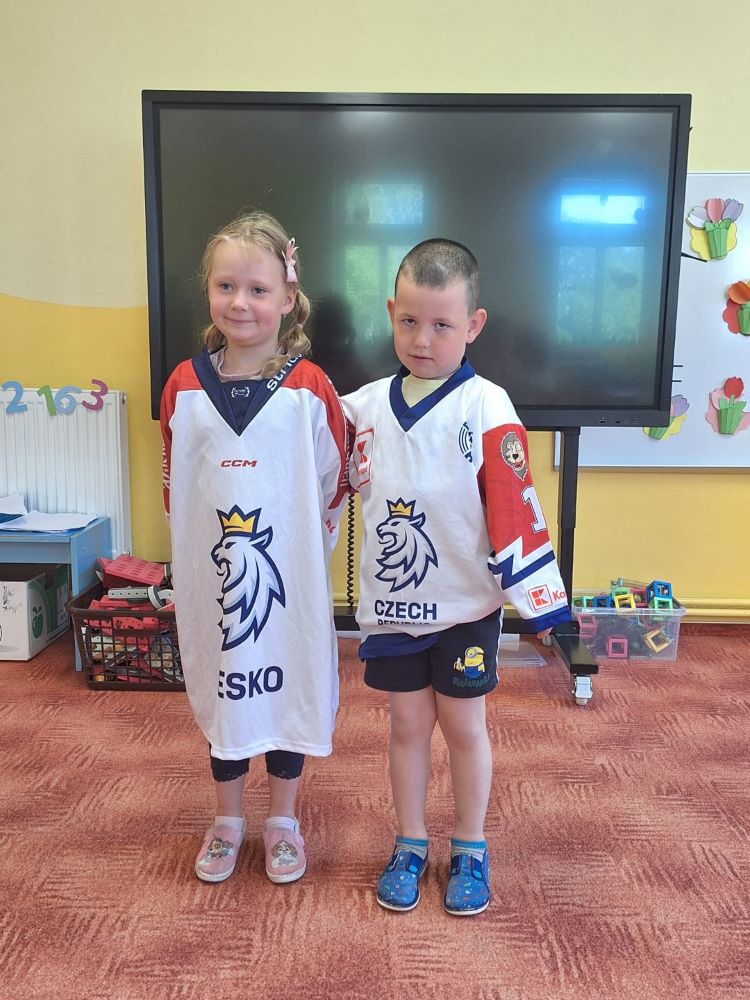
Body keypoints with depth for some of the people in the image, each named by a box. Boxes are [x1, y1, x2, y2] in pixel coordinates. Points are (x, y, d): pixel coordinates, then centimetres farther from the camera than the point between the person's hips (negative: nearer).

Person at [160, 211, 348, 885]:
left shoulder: (309, 389, -9)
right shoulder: (186, 386, -2)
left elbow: (333, 485, -2)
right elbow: (174, 483, 8)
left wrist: (304, 551, 0)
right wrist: (195, 549, 6)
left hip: (291, 574, -2)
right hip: (212, 571, 2)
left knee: (290, 687, 12)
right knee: (221, 691, 16)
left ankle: (283, 821, 35)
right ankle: (227, 822, 37)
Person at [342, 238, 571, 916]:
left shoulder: (486, 409, -13)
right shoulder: (367, 404, 0)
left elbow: (515, 510, -14)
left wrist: (537, 599, -13)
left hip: (465, 604, -3)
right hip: (392, 603, 3)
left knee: (464, 725, 12)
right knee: (408, 722, 16)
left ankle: (471, 849, 33)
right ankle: (409, 844, 34)